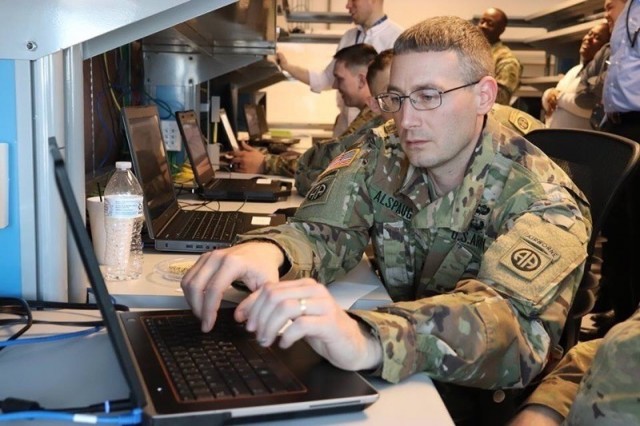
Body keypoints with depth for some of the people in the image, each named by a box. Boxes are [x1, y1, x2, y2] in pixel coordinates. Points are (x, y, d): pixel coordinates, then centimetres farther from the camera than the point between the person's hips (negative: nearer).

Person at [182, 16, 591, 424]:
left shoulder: (543, 199, -20)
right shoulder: (382, 157, -5)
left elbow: (515, 323, -37)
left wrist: (367, 340, -56)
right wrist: (267, 250, -41)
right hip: (393, 384, 5)